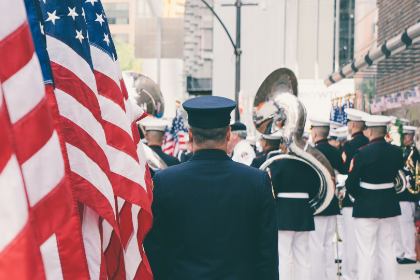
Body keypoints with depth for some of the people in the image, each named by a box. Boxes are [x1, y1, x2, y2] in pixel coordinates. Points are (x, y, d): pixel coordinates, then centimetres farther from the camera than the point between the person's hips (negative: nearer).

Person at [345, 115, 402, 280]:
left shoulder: (362, 153, -16)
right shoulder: (397, 152, -1)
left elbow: (351, 184, -12)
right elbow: (397, 176, 10)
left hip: (366, 207, -5)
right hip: (390, 205, 5)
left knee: (366, 252, 1)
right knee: (388, 250, 13)